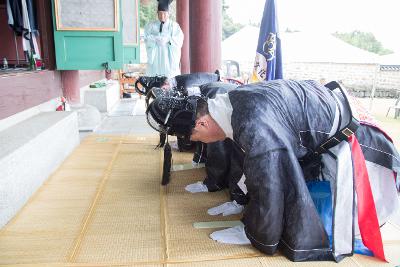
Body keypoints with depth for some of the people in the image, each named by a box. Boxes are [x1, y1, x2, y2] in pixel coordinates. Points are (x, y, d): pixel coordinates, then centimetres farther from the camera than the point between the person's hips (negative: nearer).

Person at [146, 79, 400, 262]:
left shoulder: (255, 127, -39)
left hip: (341, 140, -8)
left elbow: (268, 189, -33)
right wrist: (242, 199, 17)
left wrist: (252, 234, -16)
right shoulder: (232, 100, -8)